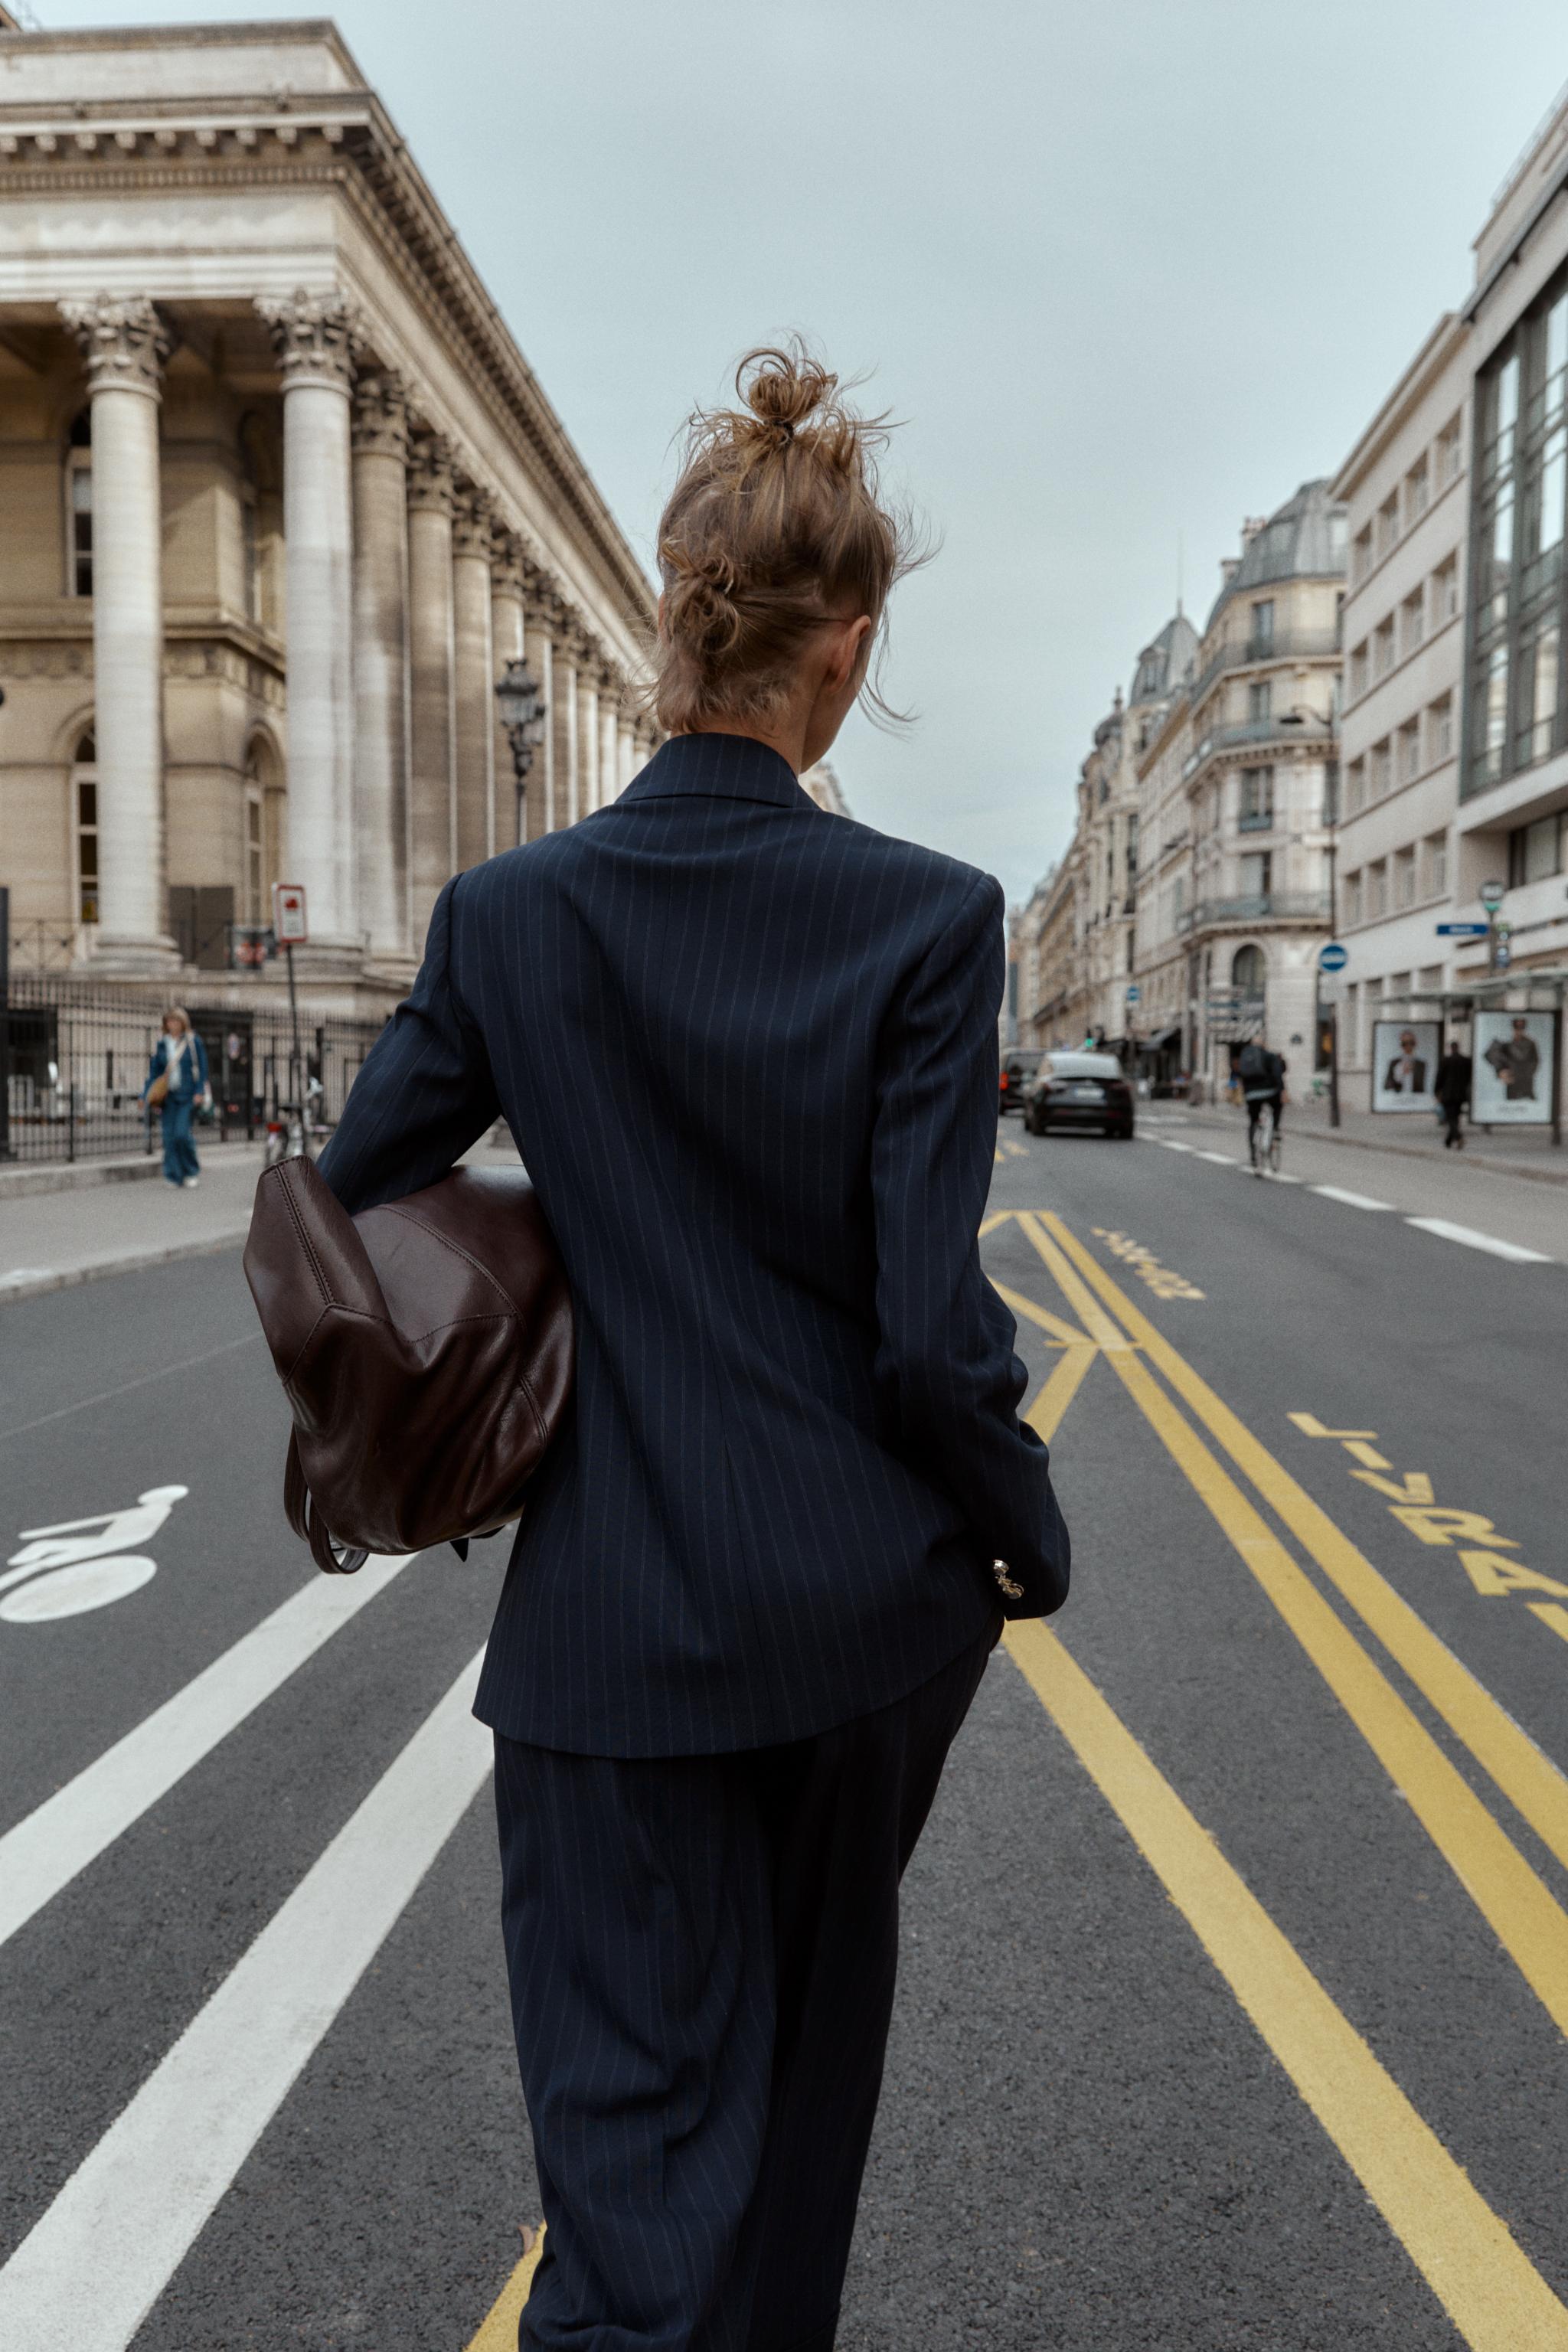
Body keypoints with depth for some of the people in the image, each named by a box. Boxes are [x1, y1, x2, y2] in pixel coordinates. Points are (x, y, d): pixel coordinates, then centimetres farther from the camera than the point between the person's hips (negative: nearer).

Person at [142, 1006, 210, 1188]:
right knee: (169, 1135, -2)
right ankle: (175, 1176, 6)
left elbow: (202, 1069, -1)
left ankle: (193, 1172, 5)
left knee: (181, 1133, -14)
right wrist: (147, 1095, 6)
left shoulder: (193, 1042, 1)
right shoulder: (161, 1045, 10)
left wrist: (200, 1092, -10)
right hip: (168, 1096, 4)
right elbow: (153, 1072, 12)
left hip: (188, 1096, -4)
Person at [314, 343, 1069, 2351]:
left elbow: (349, 1201, 2)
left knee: (637, 2115, 13)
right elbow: (931, 1322, -14)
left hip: (624, 1613, 0)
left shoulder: (507, 915, -7)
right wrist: (1031, 1534, 4)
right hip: (874, 1597, 1)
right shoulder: (929, 918, -12)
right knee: (814, 2024, 27)